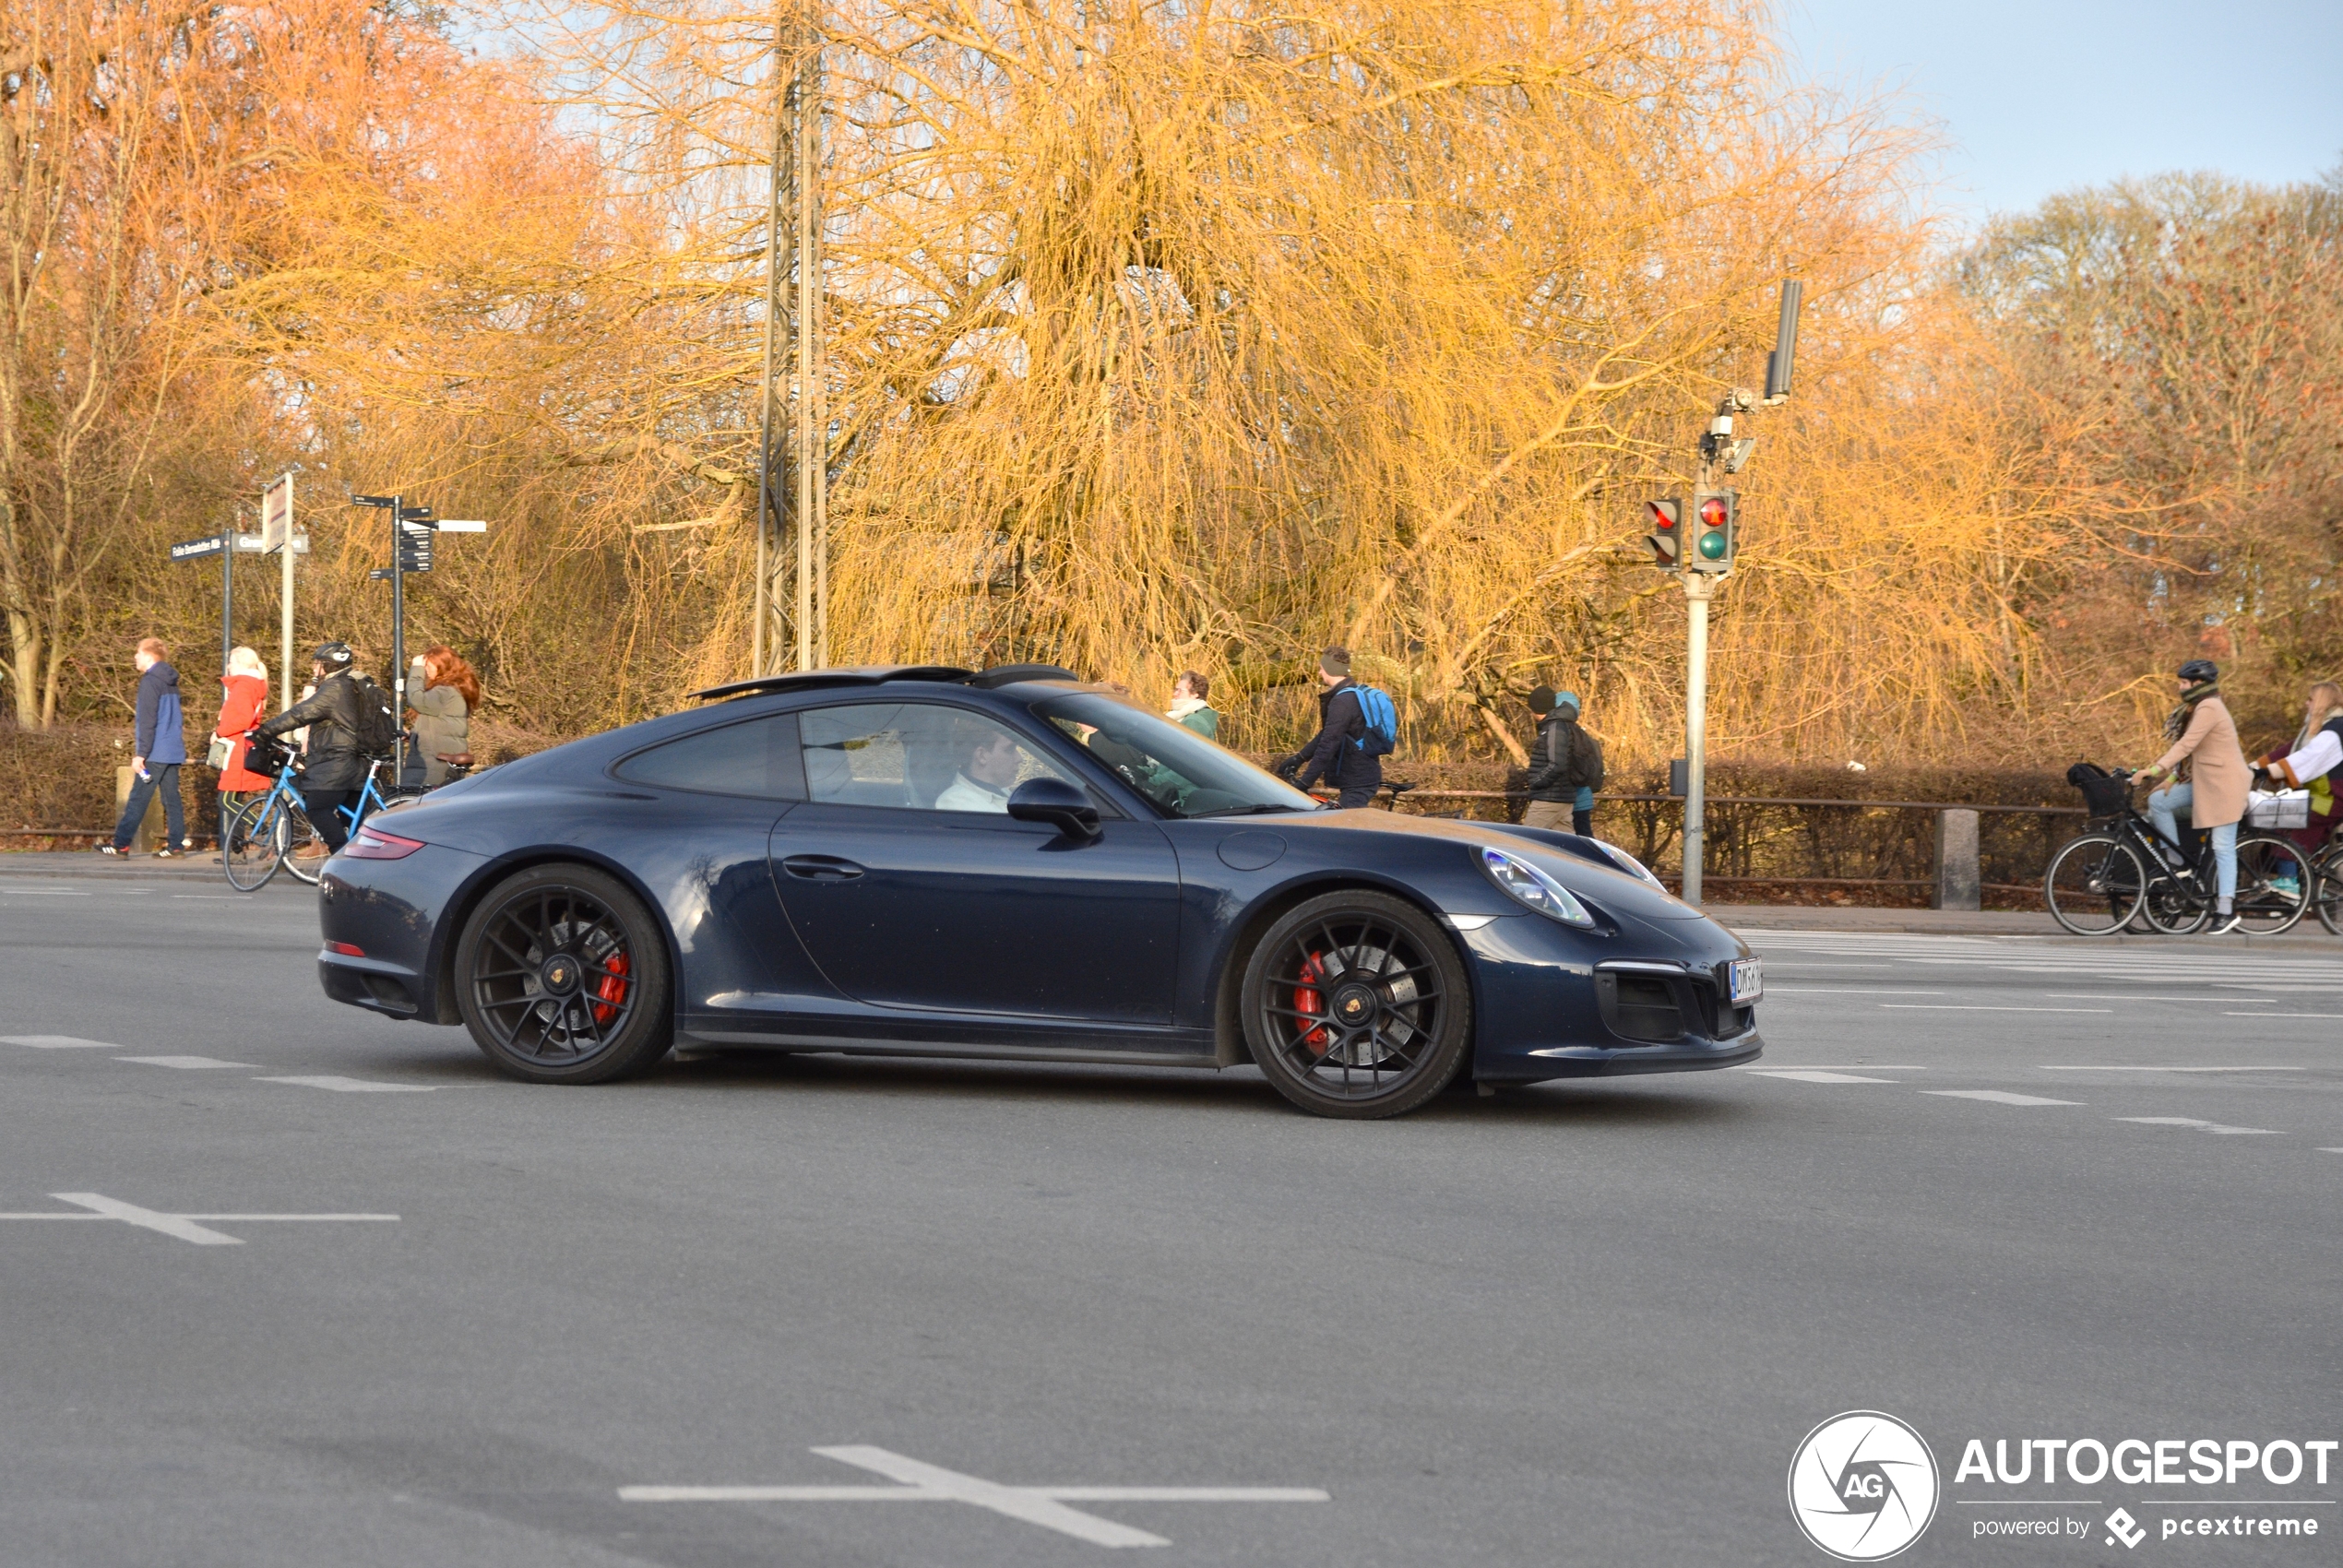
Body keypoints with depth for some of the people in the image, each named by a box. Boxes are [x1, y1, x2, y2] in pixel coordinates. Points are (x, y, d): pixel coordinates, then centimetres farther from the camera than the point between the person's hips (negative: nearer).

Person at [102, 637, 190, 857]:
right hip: (174, 752, 8)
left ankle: (121, 844, -4)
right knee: (172, 798, 7)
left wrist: (141, 754, -17)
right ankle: (177, 844, 4)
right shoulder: (170, 682, 15)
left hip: (156, 754, -8)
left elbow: (147, 721, -17)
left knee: (138, 799, -5)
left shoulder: (150, 681, -11)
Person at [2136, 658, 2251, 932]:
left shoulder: (2208, 708, -15)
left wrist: (2157, 769, -29)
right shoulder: (2198, 708, 17)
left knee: (2223, 845, -9)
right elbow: (2186, 747, 15)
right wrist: (2173, 776, 5)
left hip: (2224, 783, -10)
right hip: (2204, 782, 10)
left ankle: (2227, 910, -9)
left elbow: (2187, 744, -24)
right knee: (2158, 801, -1)